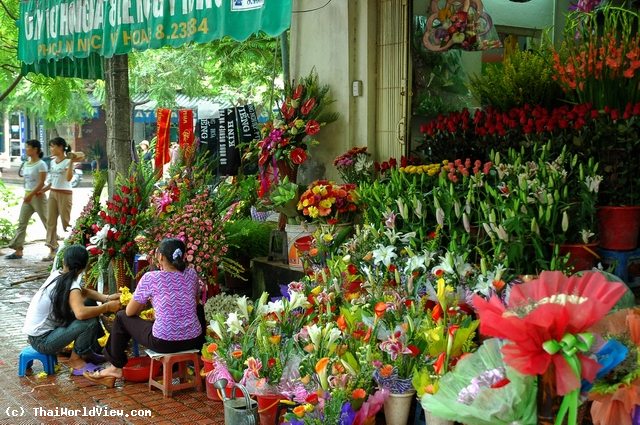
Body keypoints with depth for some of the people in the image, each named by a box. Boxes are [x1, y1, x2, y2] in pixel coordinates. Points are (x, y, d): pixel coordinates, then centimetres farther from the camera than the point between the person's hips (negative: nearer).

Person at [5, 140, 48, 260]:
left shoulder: (41, 164, -10)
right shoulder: (26, 164, 12)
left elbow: (41, 183, -16)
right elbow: (26, 181, 17)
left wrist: (31, 195, -21)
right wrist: (27, 195, 6)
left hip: (38, 196, -8)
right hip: (28, 196, 8)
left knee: (47, 222, 0)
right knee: (21, 223, 2)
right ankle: (18, 250, 2)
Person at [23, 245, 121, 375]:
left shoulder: (57, 275, 0)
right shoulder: (71, 287, -25)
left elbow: (83, 292, 12)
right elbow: (81, 313, -43)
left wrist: (106, 298, -4)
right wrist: (107, 307, -28)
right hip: (42, 341, -9)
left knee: (90, 303, 10)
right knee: (90, 322, -25)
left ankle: (89, 351, 19)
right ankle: (76, 359, -2)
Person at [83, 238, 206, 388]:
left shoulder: (151, 278, -10)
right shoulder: (192, 274, 2)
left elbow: (130, 312, 1)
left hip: (164, 343, -4)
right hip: (193, 341, 4)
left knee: (121, 317, 20)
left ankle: (116, 367, 33)